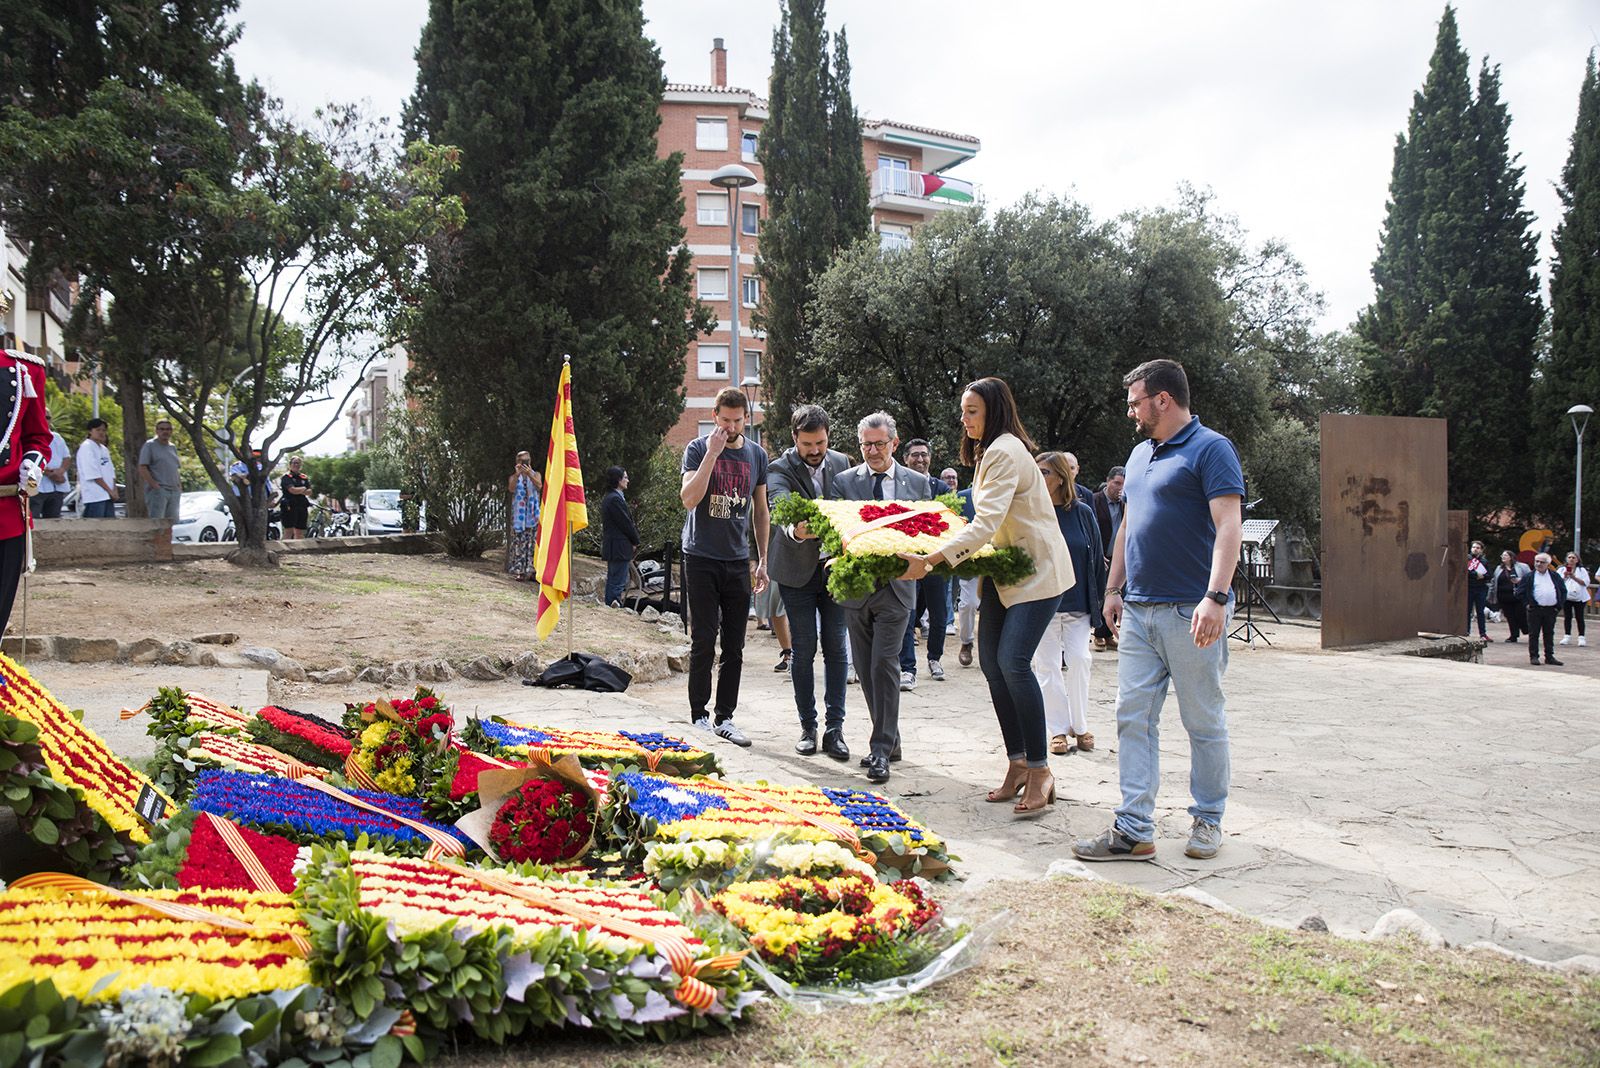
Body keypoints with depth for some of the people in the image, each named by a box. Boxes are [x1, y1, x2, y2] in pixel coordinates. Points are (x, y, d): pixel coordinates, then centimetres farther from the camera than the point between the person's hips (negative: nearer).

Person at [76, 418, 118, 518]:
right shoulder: (86, 447, -6)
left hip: (108, 496, 8)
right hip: (94, 496, -8)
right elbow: (93, 474, -12)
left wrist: (114, 490, 1)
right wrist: (110, 491, -11)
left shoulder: (104, 449, 19)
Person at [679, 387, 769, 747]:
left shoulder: (756, 454, 9)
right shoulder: (698, 449, -3)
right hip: (701, 559, -4)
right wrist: (712, 454, -20)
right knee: (704, 642, -2)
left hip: (738, 561, 4)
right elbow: (689, 499, -17)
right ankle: (699, 717, 7)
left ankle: (724, 718, 14)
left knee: (734, 648, 6)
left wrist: (763, 560, 12)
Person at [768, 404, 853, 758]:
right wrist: (795, 532, -52)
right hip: (797, 570, -3)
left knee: (836, 649, 2)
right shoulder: (780, 470, -11)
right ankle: (808, 727, 14)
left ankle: (834, 728, 8)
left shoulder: (841, 463, 4)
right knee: (803, 649, 3)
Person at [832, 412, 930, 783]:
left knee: (884, 665, -11)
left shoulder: (918, 482, 6)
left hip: (895, 586, -2)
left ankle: (882, 750, -6)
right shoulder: (844, 481, 5)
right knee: (866, 669, 9)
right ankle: (889, 741, 23)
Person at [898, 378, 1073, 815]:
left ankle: (1040, 769, -11)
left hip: (1037, 570, -10)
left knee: (1013, 660, -20)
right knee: (991, 661, 4)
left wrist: (930, 559, -33)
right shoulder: (987, 452, 15)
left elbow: (985, 524, -28)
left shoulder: (1006, 452, -18)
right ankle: (1017, 762, 12)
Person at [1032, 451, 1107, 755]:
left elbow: (1096, 558, 6)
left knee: (1079, 660, -1)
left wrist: (1101, 598, 6)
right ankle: (1058, 729, 15)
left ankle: (1080, 725, 16)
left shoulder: (1083, 512, 0)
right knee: (1047, 665, 4)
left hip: (1077, 602, 1)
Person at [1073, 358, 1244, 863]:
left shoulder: (1210, 449, -7)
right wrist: (1113, 589, 20)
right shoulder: (1140, 453, 17)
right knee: (1133, 719, 3)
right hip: (1138, 612, 8)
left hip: (1190, 612, -8)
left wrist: (1216, 596, -27)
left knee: (1204, 722, 6)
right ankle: (1133, 830, 6)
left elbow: (1228, 525, -17)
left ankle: (1208, 820, 21)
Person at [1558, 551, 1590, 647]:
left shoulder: (1582, 570, 6)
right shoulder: (1562, 570, 10)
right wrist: (1564, 577, -14)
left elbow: (1585, 583, -5)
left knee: (1579, 617, -1)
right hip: (1566, 597, 1)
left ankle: (1581, 637, 1)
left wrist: (1574, 577, -15)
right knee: (1567, 617, 3)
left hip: (1579, 597, -1)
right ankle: (1567, 636, 10)